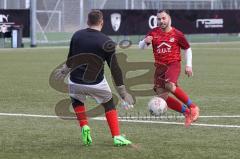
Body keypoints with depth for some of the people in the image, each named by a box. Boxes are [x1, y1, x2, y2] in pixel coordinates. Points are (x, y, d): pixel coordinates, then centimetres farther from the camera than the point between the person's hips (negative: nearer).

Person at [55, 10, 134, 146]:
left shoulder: (77, 36, 0)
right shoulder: (106, 42, -10)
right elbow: (115, 68, -10)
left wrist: (65, 70, 37)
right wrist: (123, 92, -4)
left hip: (76, 82, 2)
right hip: (96, 83, -2)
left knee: (77, 101, 31)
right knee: (109, 104, 19)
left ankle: (84, 126, 7)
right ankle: (117, 137, 9)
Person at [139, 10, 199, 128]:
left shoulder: (177, 34, -1)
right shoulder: (153, 33, 6)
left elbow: (187, 49, 11)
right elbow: (141, 47, 4)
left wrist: (188, 65, 2)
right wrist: (145, 41, -19)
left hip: (173, 64, -4)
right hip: (160, 66, 5)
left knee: (170, 85, -33)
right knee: (162, 97, -6)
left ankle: (193, 107, -20)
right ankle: (186, 112, 10)